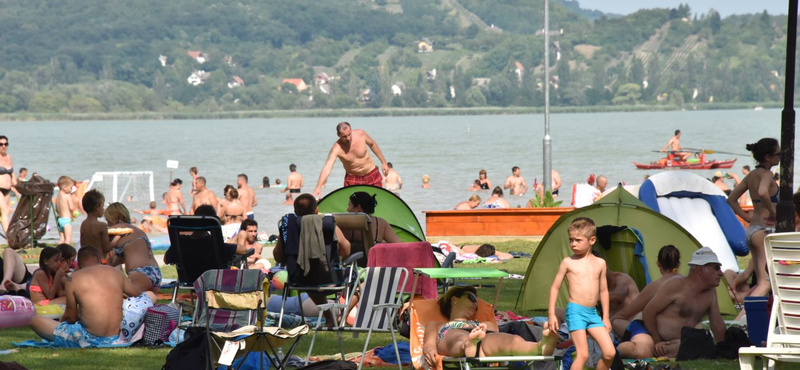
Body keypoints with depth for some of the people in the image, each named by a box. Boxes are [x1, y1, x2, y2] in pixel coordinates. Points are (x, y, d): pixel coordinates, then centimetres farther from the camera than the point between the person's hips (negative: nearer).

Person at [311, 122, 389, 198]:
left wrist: (383, 162, 9)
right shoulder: (337, 148, -29)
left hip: (372, 174, 3)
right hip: (352, 178, -3)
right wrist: (318, 187, -50)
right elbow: (327, 168, -39)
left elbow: (372, 144, 2)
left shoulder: (361, 134, -20)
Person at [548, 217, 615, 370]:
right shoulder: (568, 262, -1)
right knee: (583, 354, -14)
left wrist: (605, 317, 15)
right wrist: (551, 314, -1)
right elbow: (555, 287, 4)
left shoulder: (599, 263, 8)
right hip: (576, 311, -4)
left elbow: (603, 291, 16)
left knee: (609, 353, -1)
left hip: (593, 312, 4)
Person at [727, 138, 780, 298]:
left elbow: (731, 199, 19)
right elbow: (763, 193, -33)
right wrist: (773, 212, -18)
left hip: (751, 229, 9)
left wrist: (748, 218, 13)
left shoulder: (751, 175, 14)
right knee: (766, 282, -13)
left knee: (761, 281, 16)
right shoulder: (766, 174, -11)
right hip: (765, 230, -9)